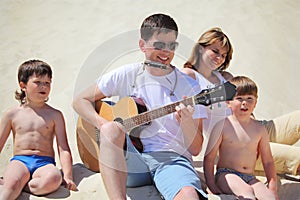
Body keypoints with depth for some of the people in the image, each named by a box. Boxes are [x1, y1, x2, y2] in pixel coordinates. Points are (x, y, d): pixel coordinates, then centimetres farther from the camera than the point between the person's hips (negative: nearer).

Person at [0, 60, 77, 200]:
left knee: (54, 178, -36)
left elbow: (63, 148, 5)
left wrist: (67, 176, -9)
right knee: (13, 181, -36)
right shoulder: (12, 114, 11)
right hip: (20, 160, 0)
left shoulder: (55, 115, 10)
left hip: (44, 162, 0)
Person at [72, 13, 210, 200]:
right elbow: (80, 101, 10)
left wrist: (187, 122, -19)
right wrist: (103, 123, -9)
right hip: (130, 159, 4)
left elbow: (195, 149, 2)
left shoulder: (190, 87, 2)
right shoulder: (126, 75, 7)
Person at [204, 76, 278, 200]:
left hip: (250, 178, 4)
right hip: (226, 174, -4)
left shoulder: (259, 129, 9)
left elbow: (268, 161, 15)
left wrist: (273, 187, 6)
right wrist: (211, 186, -10)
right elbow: (209, 158, -3)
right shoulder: (222, 126, -4)